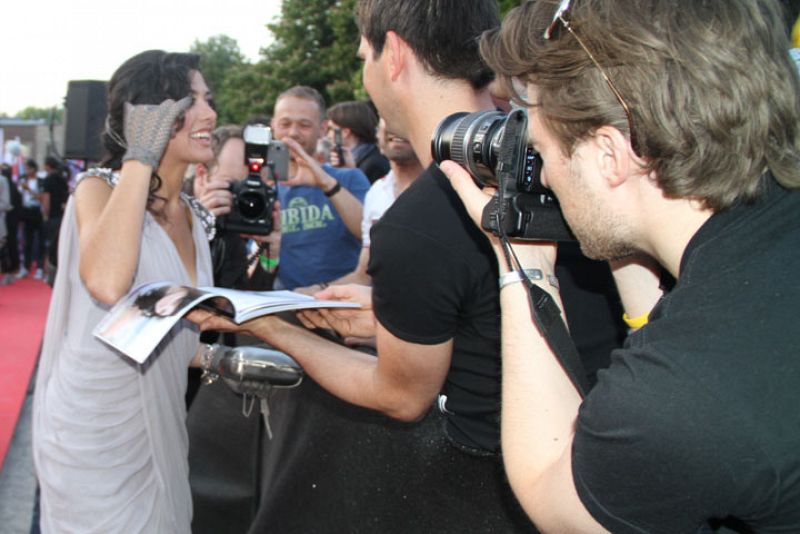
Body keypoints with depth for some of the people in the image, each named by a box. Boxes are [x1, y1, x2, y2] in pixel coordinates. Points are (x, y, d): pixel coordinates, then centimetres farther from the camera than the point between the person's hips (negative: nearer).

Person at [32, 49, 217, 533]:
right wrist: (139, 158, -26)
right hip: (95, 434, -7)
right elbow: (107, 284, -36)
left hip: (158, 429, 7)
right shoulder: (99, 189, -13)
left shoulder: (195, 218, 7)